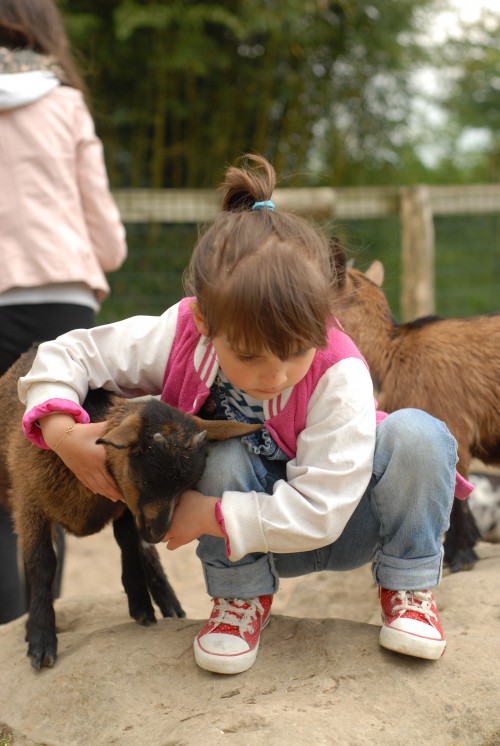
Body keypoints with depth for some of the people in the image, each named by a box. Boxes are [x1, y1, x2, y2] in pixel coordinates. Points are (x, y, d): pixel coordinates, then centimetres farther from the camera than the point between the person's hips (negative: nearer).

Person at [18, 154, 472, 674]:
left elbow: (318, 514, -33)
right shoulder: (177, 337, -23)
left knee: (416, 434, -30)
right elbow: (67, 355, -11)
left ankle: (408, 588, -6)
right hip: (254, 546, 2)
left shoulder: (339, 376, -32)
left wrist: (206, 515, -30)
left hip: (341, 527, -2)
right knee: (224, 459, -32)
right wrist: (63, 433, -30)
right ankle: (242, 597, -5)